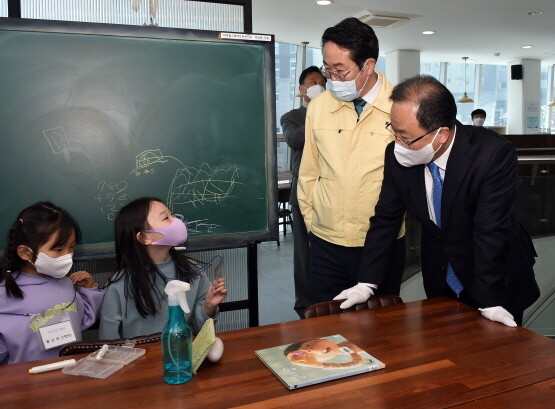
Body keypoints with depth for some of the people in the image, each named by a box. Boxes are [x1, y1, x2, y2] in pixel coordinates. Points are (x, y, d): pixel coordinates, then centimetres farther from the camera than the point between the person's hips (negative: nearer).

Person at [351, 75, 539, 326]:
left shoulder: (493, 155, -28)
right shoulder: (397, 156, -17)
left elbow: (491, 233, -27)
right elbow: (385, 218, -8)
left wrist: (490, 304, -25)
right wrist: (367, 284, -12)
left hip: (497, 282, -3)